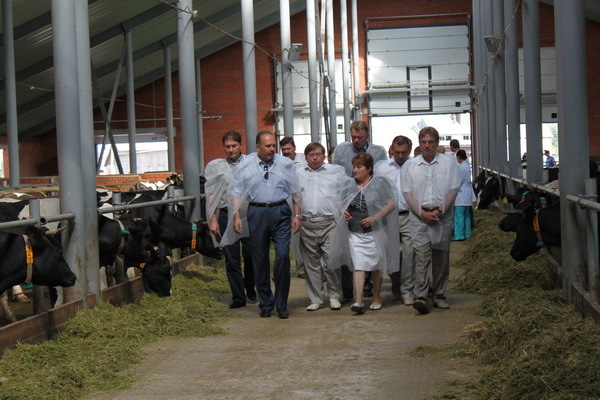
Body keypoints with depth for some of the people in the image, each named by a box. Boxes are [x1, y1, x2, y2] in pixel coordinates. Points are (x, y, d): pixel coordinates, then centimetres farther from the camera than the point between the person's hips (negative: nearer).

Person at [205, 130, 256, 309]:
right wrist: (213, 220, 2)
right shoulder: (215, 167, 9)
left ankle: (250, 289, 26)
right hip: (226, 215, 1)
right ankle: (238, 297, 10)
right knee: (231, 259, 2)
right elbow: (211, 195, 9)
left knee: (251, 255, 2)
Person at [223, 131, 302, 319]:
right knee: (260, 259, 6)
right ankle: (265, 304, 18)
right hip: (256, 213, 0)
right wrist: (237, 216, -4)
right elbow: (235, 192, 6)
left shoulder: (286, 164, 6)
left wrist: (297, 215, 5)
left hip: (280, 212, 0)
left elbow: (295, 191, 11)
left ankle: (281, 304, 0)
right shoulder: (245, 166, 4)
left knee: (283, 255, -11)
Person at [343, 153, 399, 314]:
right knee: (358, 266, -7)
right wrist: (345, 213, 0)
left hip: (375, 232, -2)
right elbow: (345, 204, 23)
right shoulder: (351, 185, 9)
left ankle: (376, 298, 22)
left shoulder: (379, 183, -3)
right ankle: (358, 301, -11)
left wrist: (374, 218, -14)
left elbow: (391, 204, -5)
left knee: (376, 266, 9)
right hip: (355, 233, 2)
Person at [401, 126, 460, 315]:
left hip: (443, 216, 1)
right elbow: (407, 193, 4)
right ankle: (420, 297, -16)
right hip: (419, 217, -1)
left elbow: (453, 189, 1)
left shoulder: (449, 162, 5)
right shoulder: (410, 166, 7)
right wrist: (422, 212, -8)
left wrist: (440, 210, -10)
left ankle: (439, 295, 17)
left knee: (441, 257, 6)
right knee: (421, 255, -12)